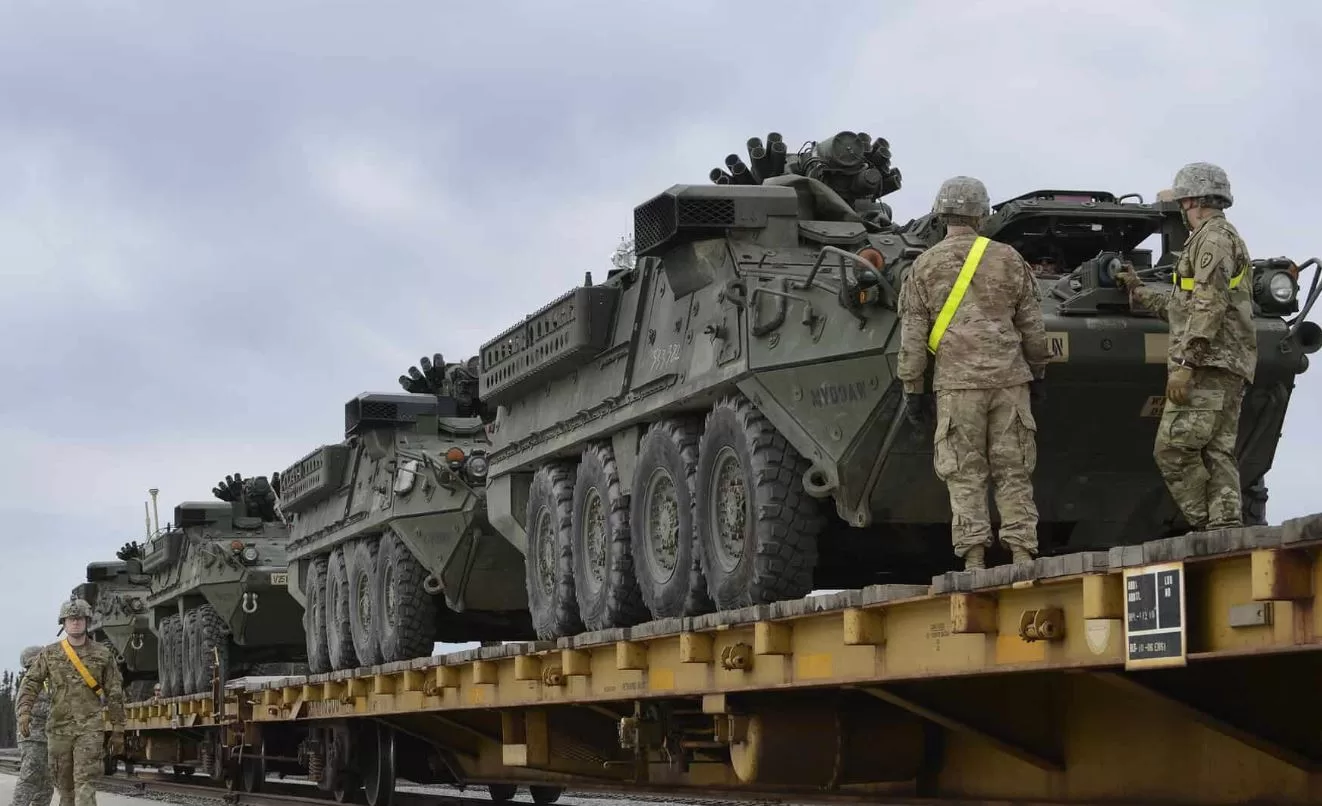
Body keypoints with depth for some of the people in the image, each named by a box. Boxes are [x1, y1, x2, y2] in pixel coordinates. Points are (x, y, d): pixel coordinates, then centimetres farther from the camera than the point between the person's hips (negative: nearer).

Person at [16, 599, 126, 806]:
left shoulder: (103, 655, 4)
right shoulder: (49, 654, 7)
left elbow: (114, 694, 7)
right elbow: (30, 684, 0)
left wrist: (118, 731, 6)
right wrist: (24, 713, -17)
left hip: (90, 728, -2)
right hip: (58, 727, 2)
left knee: (84, 781, -15)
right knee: (64, 783, 8)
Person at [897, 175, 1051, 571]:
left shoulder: (925, 266, 4)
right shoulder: (1009, 259, 8)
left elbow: (912, 335, 2)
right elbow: (1033, 325, 12)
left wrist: (912, 389, 7)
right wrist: (1038, 373, 22)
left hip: (956, 381, -1)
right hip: (1009, 376, 2)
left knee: (964, 474, 0)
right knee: (1013, 471, 6)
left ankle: (973, 557, -6)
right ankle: (1022, 552, 2)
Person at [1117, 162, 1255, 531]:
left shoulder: (1213, 237, -7)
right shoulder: (1224, 238, 27)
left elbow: (1208, 307, -18)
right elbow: (1183, 305, 33)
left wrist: (1185, 364, -22)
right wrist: (1139, 291, 43)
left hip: (1208, 365, -11)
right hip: (1228, 370, 11)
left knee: (1173, 449, -14)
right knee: (1217, 453, 3)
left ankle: (1208, 528, -16)